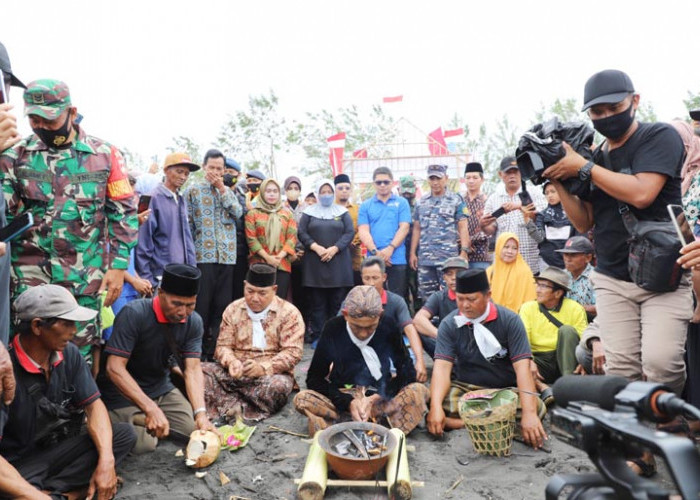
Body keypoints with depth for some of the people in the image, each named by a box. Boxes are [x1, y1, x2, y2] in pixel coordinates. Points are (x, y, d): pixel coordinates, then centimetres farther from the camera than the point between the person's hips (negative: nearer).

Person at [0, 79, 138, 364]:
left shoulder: (105, 155, 1)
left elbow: (124, 214, 2)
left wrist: (118, 266, -4)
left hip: (86, 277, 0)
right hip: (30, 277, 1)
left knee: (81, 355, 10)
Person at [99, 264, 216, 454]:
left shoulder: (193, 322, -10)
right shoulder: (134, 314, -26)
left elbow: (193, 369, -13)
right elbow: (114, 368, -28)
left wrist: (201, 414, -28)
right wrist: (151, 409, -36)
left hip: (161, 388, 5)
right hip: (124, 392, -4)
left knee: (198, 430, -6)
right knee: (144, 445, -20)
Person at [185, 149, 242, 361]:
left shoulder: (227, 191, 17)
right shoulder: (193, 189, 5)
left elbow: (238, 212, -1)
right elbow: (187, 223, 1)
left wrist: (222, 189, -3)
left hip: (227, 255, 4)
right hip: (203, 254, -4)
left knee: (223, 304, 6)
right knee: (202, 303, -2)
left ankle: (216, 347, 17)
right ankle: (198, 348, 9)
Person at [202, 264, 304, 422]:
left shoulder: (289, 313, -3)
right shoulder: (233, 310, 8)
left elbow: (293, 352, -11)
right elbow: (223, 345, 6)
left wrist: (264, 368, -26)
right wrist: (232, 362, -18)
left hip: (271, 373, -3)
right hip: (236, 372, 3)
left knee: (279, 385, -37)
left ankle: (230, 407, -22)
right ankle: (238, 408, -32)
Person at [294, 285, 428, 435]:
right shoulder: (333, 329, -10)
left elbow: (407, 372, -6)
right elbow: (314, 379, -7)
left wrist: (375, 399, -18)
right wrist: (348, 402, -20)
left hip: (381, 399, 0)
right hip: (342, 399, 0)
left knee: (420, 391, -27)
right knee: (301, 399, -27)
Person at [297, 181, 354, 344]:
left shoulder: (342, 212, 11)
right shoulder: (309, 211, 11)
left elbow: (350, 232, 1)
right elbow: (302, 233, 3)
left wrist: (334, 249, -12)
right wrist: (316, 247, -12)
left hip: (338, 262, 0)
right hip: (315, 262, 0)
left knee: (338, 302, 1)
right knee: (317, 302, 1)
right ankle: (317, 335, 7)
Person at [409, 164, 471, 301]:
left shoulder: (456, 200, 3)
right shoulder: (421, 202, 15)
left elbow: (463, 227, -2)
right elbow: (417, 229, 15)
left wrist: (464, 251, -12)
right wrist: (413, 253, 9)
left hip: (448, 258, -4)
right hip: (424, 259, 4)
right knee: (427, 297, 7)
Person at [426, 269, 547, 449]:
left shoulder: (510, 320, -9)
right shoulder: (449, 324, -5)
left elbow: (522, 366, -17)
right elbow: (442, 366, -14)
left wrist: (529, 413, -30)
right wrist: (435, 407, -32)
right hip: (463, 388, 0)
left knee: (537, 407, -30)